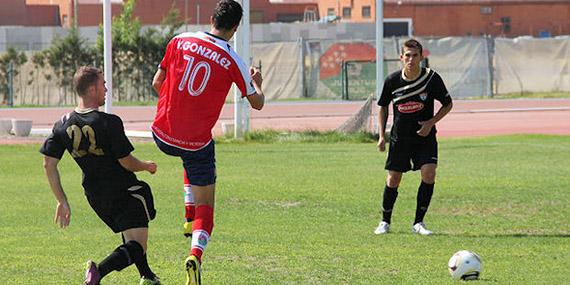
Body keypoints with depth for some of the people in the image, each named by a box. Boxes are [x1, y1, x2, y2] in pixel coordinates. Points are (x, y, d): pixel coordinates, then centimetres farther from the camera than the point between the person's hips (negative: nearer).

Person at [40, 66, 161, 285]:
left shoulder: (63, 125, -1)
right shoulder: (109, 123, -19)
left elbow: (48, 164, -2)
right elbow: (127, 162, -15)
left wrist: (62, 201, 6)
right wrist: (147, 167, 8)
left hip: (95, 197, 7)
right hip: (125, 191, -7)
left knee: (130, 236, 30)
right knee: (136, 247, -8)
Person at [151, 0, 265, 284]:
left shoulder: (180, 41, -2)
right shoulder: (232, 61, -7)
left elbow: (157, 83, 7)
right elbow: (257, 102, 5)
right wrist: (257, 83, 27)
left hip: (162, 135, 3)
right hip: (197, 141, -3)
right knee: (206, 204, 7)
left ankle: (189, 216, 28)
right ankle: (196, 254, -19)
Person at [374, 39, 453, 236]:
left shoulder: (432, 78, -11)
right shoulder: (392, 81, -7)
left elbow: (448, 104, 1)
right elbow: (383, 107, 10)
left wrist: (431, 123, -13)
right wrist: (382, 135, 4)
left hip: (425, 137, -1)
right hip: (399, 137, 1)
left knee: (429, 174, -17)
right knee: (393, 180, 3)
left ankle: (418, 223, -4)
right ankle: (385, 222, 22)